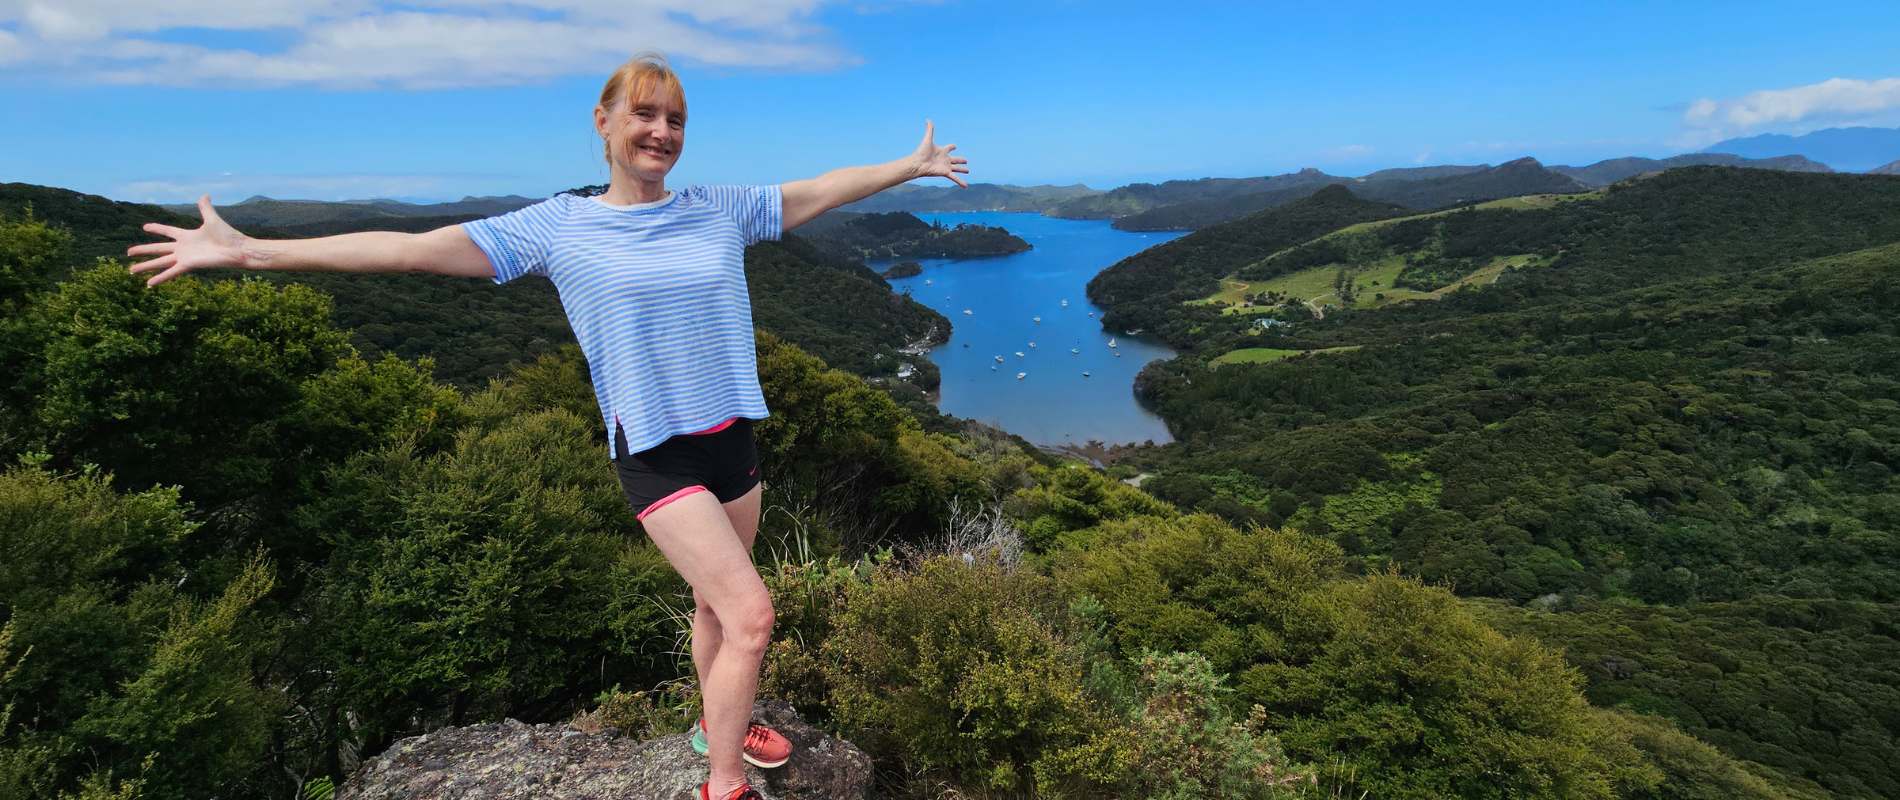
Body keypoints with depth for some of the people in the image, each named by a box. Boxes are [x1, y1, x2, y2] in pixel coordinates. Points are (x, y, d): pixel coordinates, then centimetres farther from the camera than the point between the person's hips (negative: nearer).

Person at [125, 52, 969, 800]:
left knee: (717, 603, 19)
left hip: (733, 439, 5)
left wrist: (909, 165, 18)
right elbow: (415, 248, -5)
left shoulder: (721, 209, 3)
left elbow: (818, 190, 12)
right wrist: (249, 251, -6)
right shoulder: (556, 227, -5)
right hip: (656, 455, -4)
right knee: (750, 615, -11)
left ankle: (720, 723, 43)